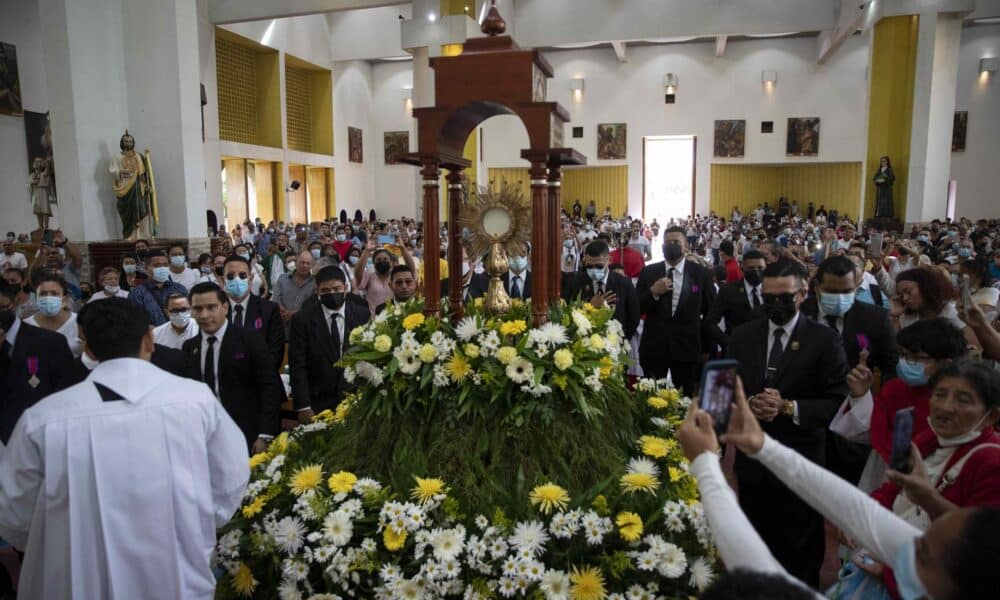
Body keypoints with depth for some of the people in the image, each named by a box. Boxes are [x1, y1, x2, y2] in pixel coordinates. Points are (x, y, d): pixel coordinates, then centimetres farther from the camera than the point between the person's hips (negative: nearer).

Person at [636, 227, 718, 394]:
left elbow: (711, 313, 5)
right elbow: (636, 309, 0)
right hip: (653, 347, 1)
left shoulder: (702, 274, 0)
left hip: (687, 347, 0)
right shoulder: (648, 272, 2)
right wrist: (653, 292, -17)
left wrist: (708, 348, 5)